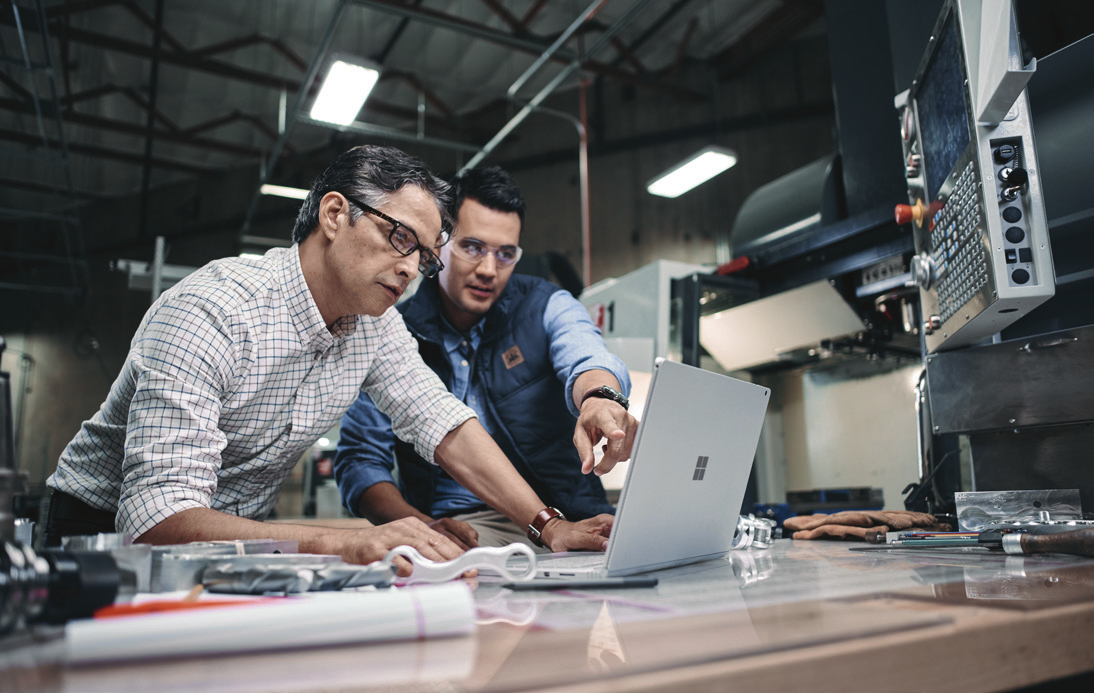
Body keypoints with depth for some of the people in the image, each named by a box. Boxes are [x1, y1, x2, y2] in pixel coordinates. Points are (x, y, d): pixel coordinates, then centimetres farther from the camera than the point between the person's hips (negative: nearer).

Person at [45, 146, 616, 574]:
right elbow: (159, 517, -35)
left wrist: (548, 525, -16)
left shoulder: (374, 322, -6)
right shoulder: (209, 314, -28)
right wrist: (338, 544, -49)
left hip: (241, 537, 6)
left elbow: (443, 424, -5)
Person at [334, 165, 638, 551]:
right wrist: (425, 527, -20)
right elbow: (360, 461, -1)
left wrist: (601, 399, -45)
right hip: (458, 526, -2)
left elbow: (584, 357, -19)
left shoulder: (546, 306, 3)